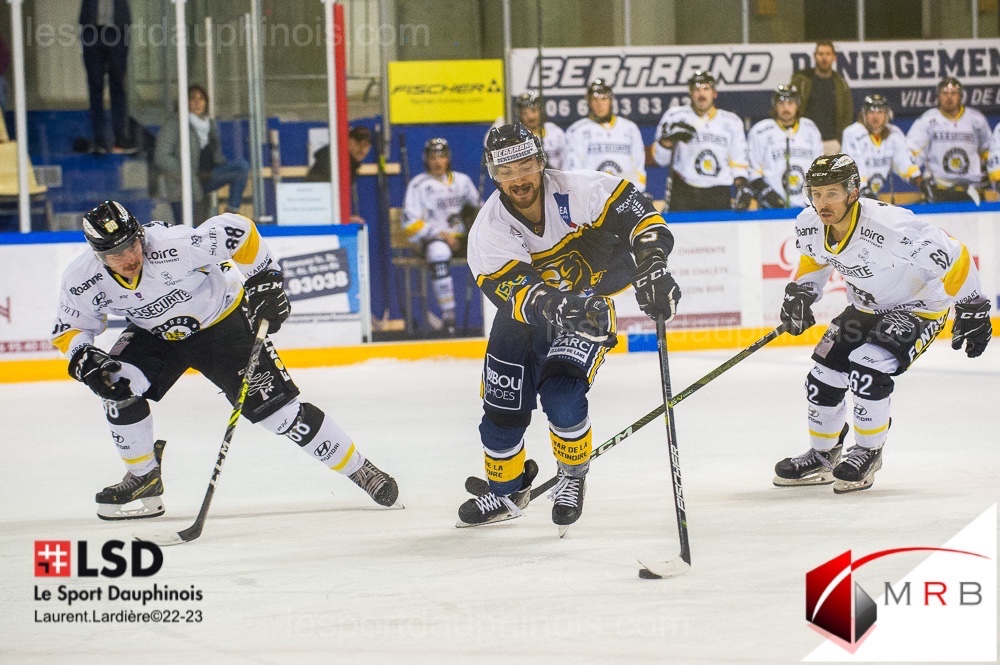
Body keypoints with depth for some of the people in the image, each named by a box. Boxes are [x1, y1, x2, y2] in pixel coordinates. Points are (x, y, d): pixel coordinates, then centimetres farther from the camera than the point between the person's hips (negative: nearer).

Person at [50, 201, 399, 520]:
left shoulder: (177, 246, -37)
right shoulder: (83, 281, -24)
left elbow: (237, 230, -25)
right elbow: (68, 328, -8)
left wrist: (265, 279, -21)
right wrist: (82, 358, -27)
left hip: (222, 321, -4)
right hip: (155, 335, 4)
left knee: (274, 405, -9)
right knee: (118, 384, -21)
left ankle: (360, 470, 5)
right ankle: (144, 477, 2)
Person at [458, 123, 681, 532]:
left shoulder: (580, 191, -25)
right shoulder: (488, 232, -22)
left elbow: (640, 215, -20)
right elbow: (517, 293, -35)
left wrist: (651, 269, -35)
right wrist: (562, 308, -54)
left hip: (591, 307, -2)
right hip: (525, 317, 3)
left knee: (562, 395, -22)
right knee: (502, 406, 3)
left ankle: (573, 478, 7)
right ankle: (506, 492, 31)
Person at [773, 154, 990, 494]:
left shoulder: (890, 226, -36)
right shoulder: (810, 225, -15)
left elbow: (954, 258, -27)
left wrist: (973, 311, -18)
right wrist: (800, 293, -4)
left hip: (918, 308, -7)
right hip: (866, 308, 7)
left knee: (867, 370, -26)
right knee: (824, 377, 1)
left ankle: (867, 453, -4)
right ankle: (822, 456, 26)